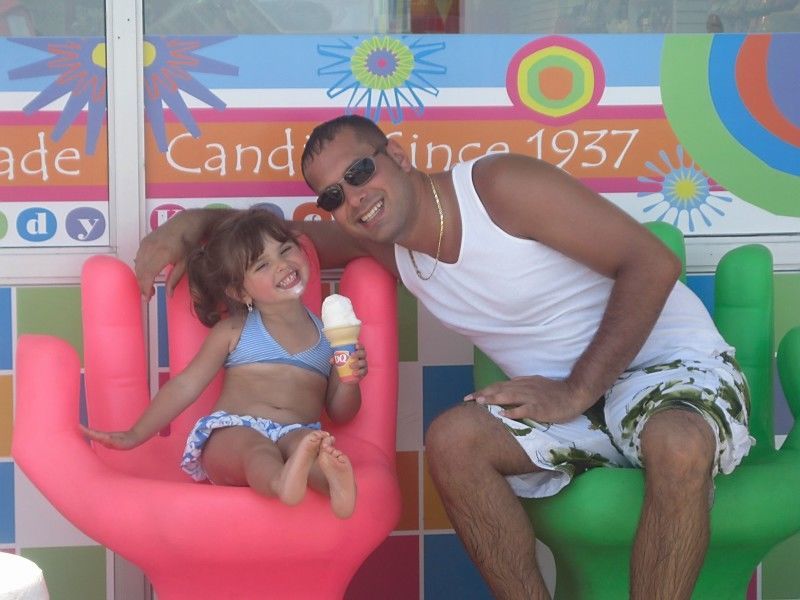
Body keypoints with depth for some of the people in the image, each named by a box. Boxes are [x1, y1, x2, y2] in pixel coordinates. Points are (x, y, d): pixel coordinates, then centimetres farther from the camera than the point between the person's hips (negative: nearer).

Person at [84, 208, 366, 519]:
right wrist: (135, 435, 13)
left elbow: (339, 414, 22)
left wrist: (349, 382, 0)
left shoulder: (329, 333, 20)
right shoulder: (233, 330, 17)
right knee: (253, 447, -40)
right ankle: (284, 482, -75)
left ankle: (330, 477, -72)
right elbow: (186, 385, 18)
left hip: (297, 435, 2)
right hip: (230, 430, -1)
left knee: (308, 443, -38)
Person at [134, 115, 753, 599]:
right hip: (567, 395, 6)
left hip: (674, 361, -5)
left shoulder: (499, 185, -17)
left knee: (678, 444, -39)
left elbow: (653, 262, -21)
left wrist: (576, 392, -19)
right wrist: (185, 226, -7)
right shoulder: (383, 245, 5)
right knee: (452, 439, -20)